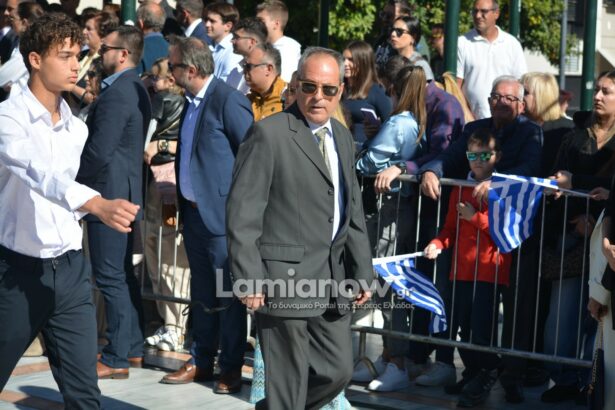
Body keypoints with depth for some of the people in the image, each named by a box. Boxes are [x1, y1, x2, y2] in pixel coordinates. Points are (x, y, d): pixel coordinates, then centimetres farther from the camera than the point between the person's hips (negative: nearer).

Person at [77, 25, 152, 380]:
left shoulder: (116, 93, -20)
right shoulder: (136, 89, 12)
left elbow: (99, 151, -24)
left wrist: (76, 185, -9)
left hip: (108, 194, -10)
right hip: (126, 192, 10)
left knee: (111, 279, -5)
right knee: (124, 275, 16)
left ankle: (117, 359, 0)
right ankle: (133, 347, 24)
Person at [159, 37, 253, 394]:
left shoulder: (228, 101, -15)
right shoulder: (191, 102, 11)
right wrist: (181, 201, 15)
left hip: (222, 213, -8)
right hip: (194, 211, 8)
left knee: (228, 294, 0)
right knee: (202, 293, 15)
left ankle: (231, 368, 9)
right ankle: (201, 362, 23)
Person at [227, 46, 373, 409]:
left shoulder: (342, 137, 14)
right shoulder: (269, 134, -9)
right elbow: (242, 213, -12)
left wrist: (363, 271, 14)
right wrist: (249, 280, -16)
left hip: (334, 279, 7)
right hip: (285, 279, -7)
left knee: (338, 371, 11)